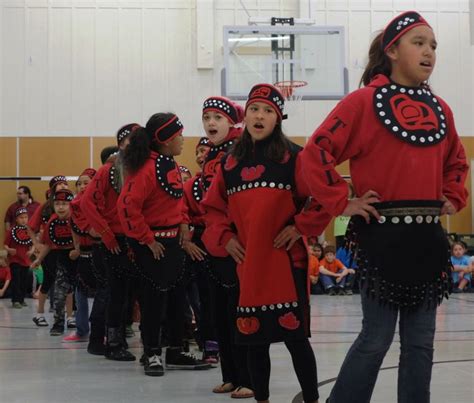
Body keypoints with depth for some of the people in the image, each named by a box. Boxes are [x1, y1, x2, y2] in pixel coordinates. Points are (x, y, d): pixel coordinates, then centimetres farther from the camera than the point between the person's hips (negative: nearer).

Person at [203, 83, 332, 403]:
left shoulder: (293, 157, -3)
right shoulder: (230, 162, 10)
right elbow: (213, 207, 17)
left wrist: (300, 227, -10)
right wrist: (224, 238, 4)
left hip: (286, 261, -4)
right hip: (247, 263, 4)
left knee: (294, 335, -3)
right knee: (254, 337, 9)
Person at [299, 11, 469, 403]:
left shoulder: (439, 109, 11)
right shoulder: (364, 102, -7)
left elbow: (456, 161, 27)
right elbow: (317, 153, -11)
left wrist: (453, 199, 13)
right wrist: (342, 203, -12)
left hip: (428, 237, 6)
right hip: (383, 236, -6)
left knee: (420, 340, 9)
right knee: (377, 338, -2)